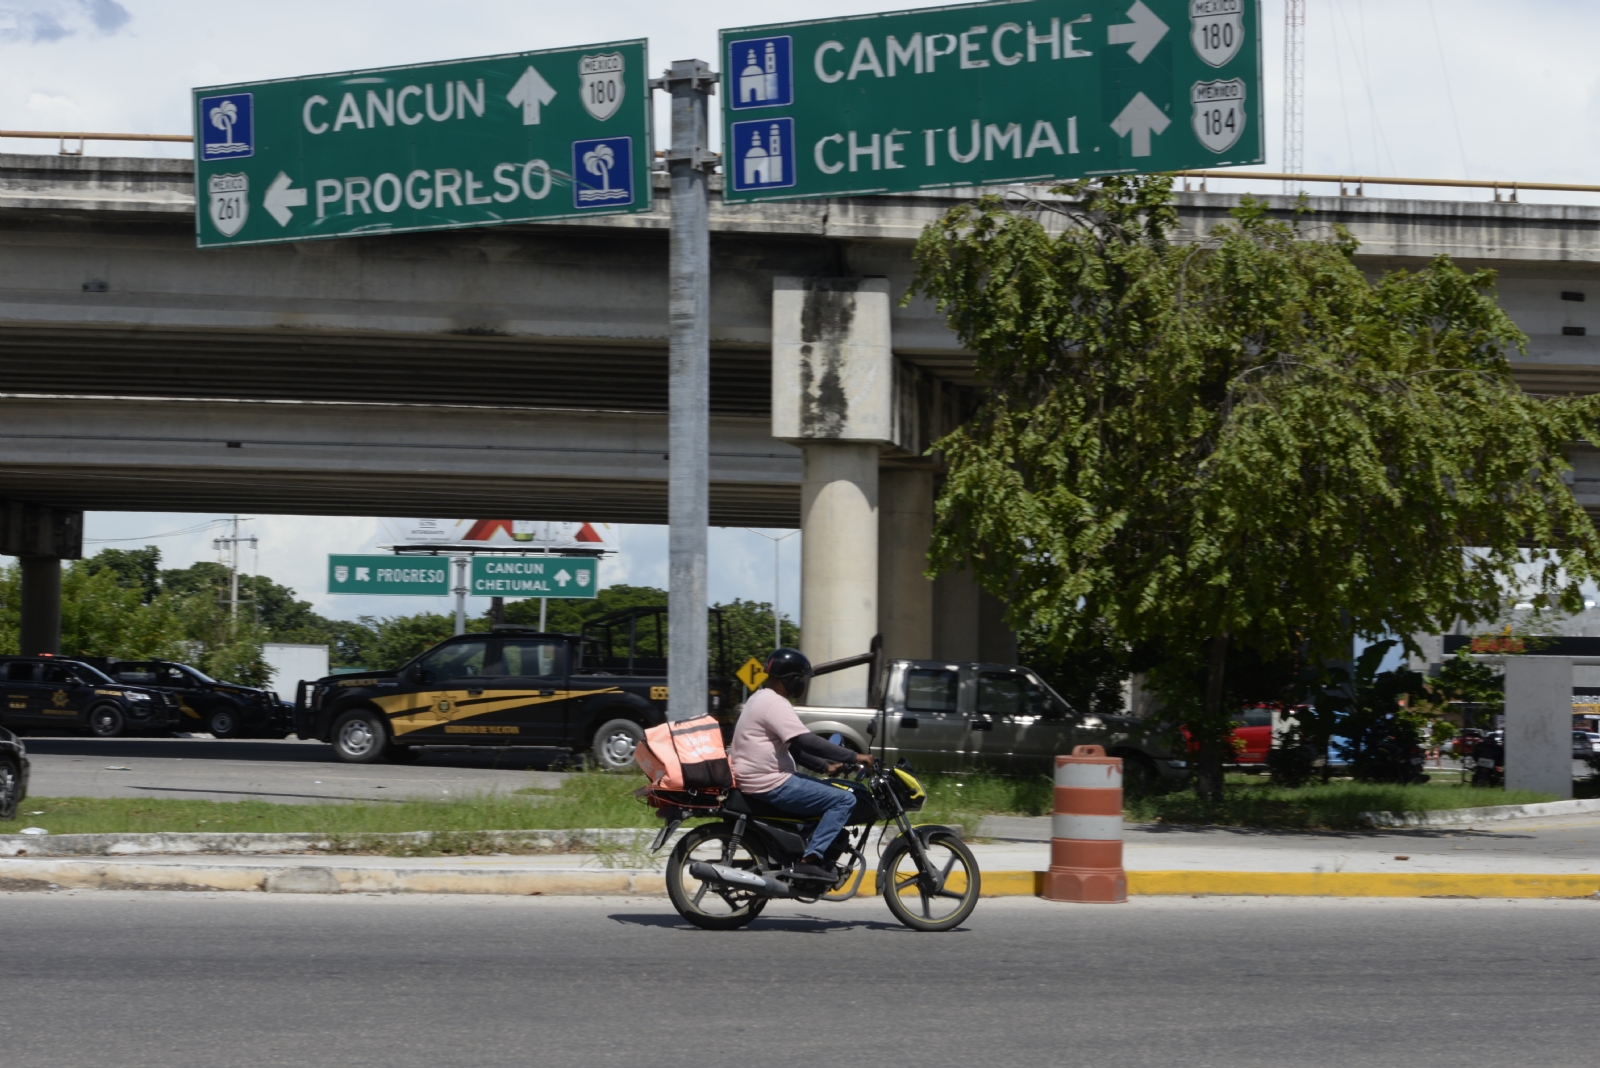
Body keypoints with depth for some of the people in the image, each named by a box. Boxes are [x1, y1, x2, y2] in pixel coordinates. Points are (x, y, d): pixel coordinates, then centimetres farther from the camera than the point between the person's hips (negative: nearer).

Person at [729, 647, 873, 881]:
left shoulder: (762, 699, 18)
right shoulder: (774, 703, -16)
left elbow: (792, 746, 24)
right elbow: (807, 742, -24)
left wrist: (825, 766, 17)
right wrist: (854, 757, -19)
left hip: (756, 781, 11)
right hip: (770, 785, -11)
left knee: (830, 791, 26)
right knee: (845, 799, -13)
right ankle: (810, 860, -20)